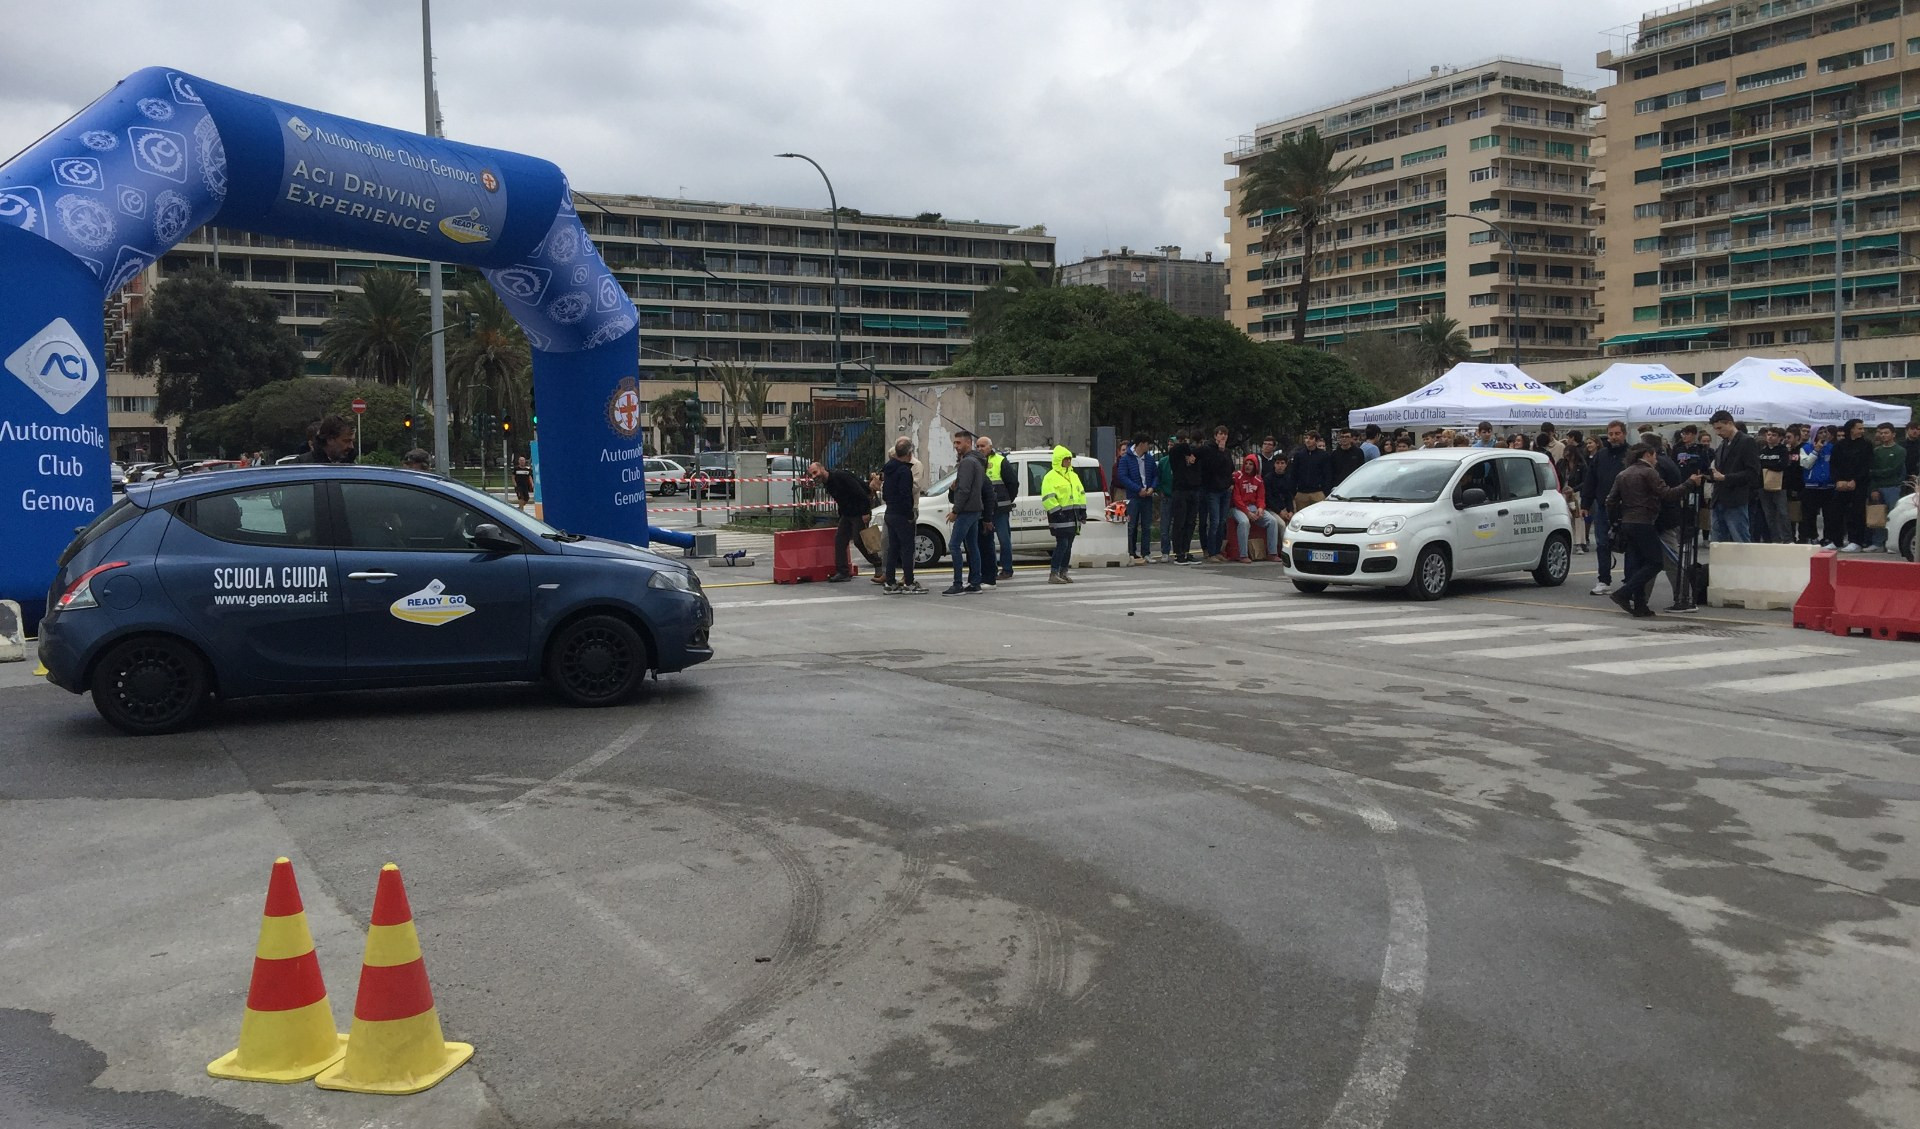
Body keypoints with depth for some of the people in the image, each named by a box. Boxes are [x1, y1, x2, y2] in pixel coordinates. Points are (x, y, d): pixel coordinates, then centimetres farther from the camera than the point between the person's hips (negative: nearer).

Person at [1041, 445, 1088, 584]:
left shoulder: (1073, 475, 18)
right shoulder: (1051, 477, -9)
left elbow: (1081, 493, 23)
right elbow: (1048, 498, -16)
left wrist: (1082, 510, 15)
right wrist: (1057, 511, -22)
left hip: (1073, 515, 8)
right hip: (1061, 515, -8)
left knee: (1068, 545, 10)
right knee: (1062, 544, -14)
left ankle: (1063, 572, 17)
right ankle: (1054, 574, -13)